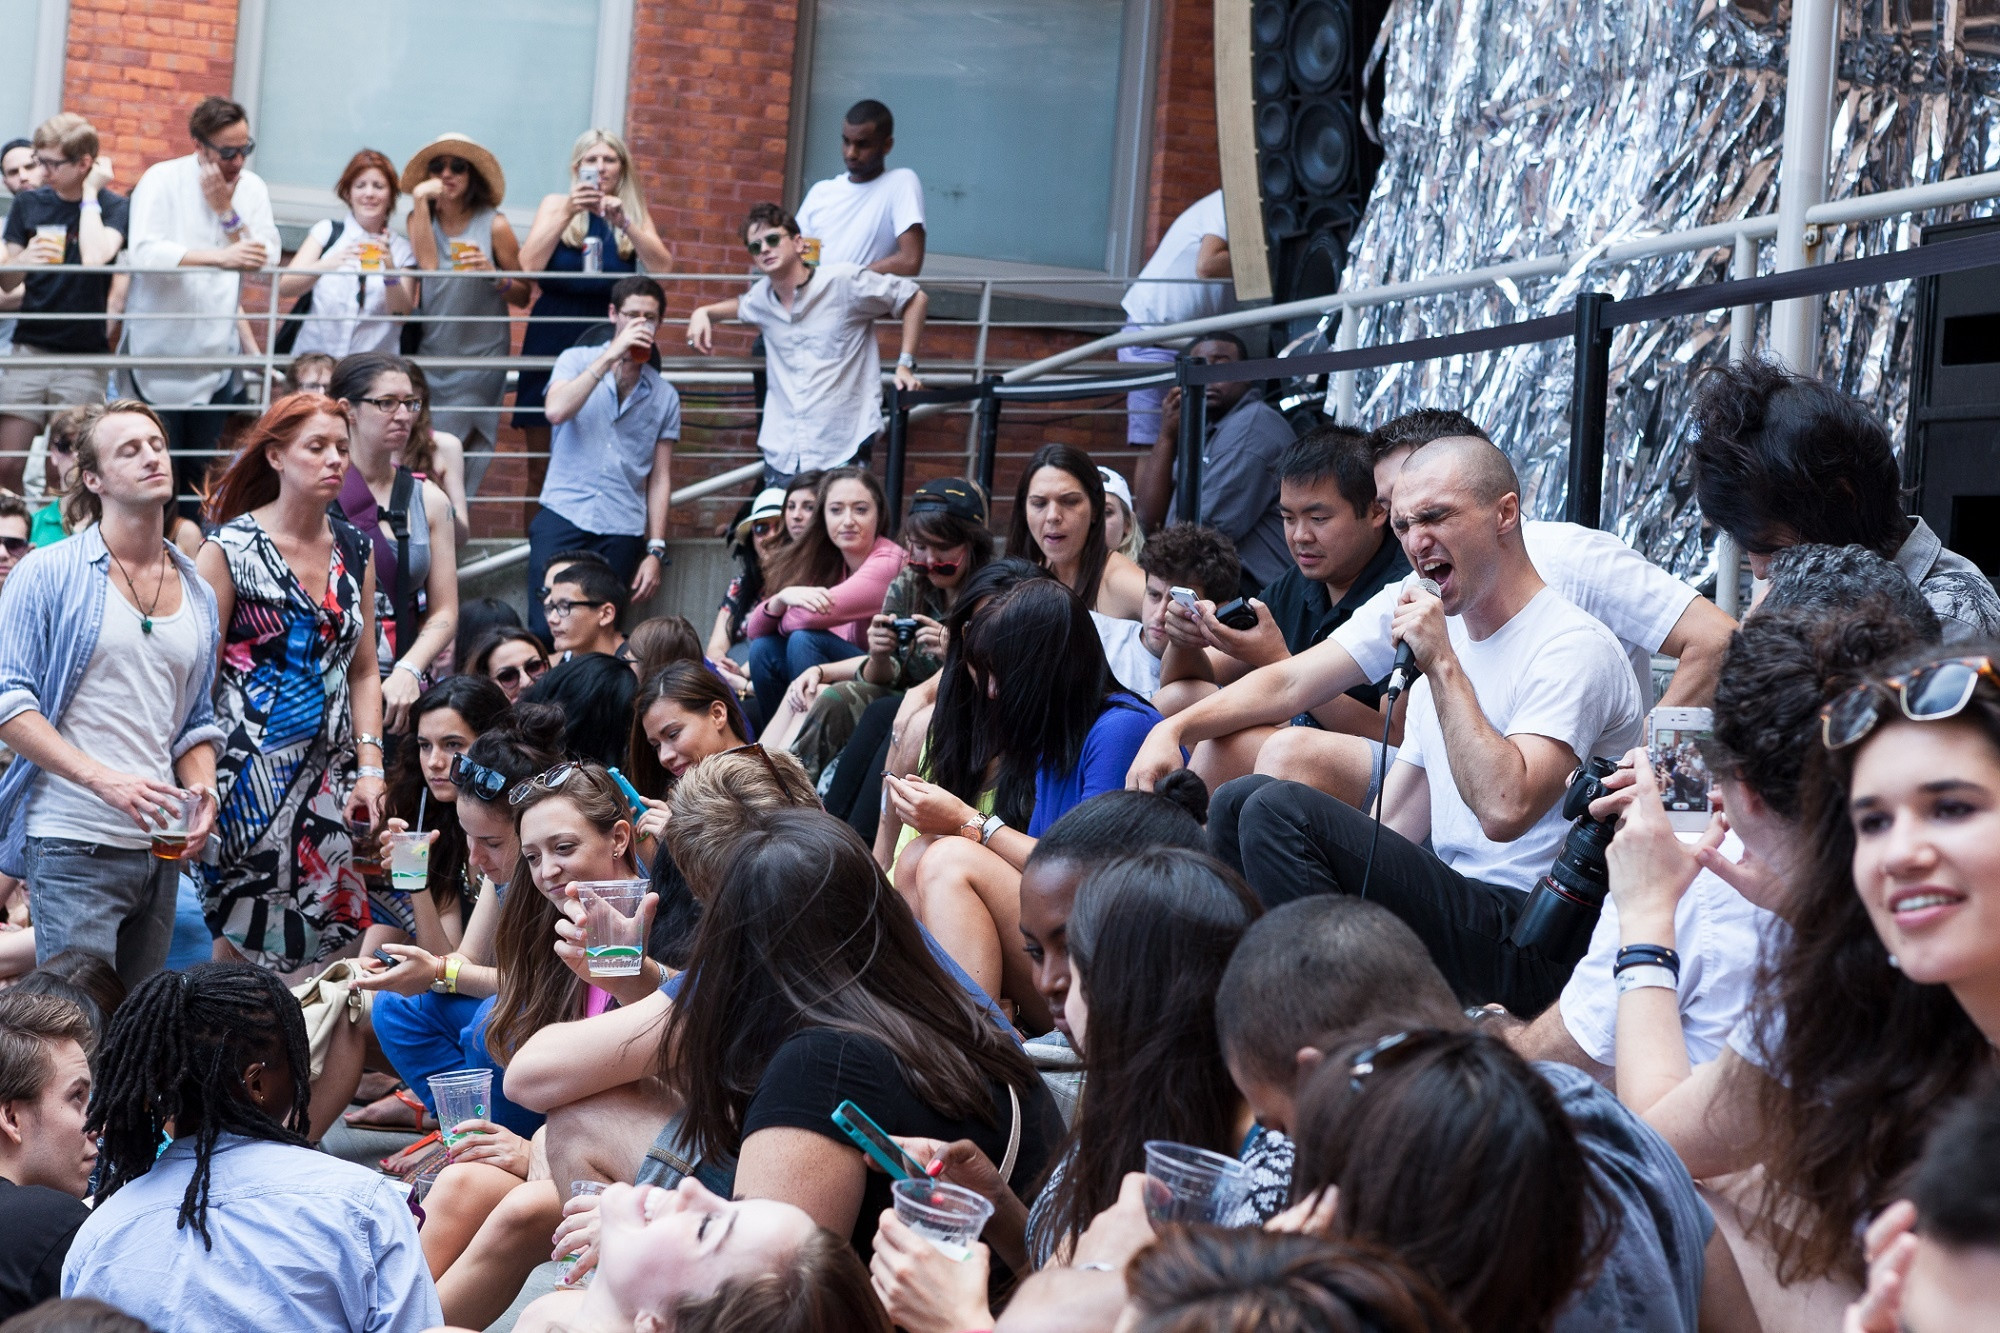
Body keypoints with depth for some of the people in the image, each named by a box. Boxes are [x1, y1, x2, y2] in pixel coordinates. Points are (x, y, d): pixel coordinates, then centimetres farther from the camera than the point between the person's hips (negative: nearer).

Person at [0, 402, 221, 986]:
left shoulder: (198, 593, 15)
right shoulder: (47, 574, -2)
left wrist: (202, 791, -1)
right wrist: (104, 780, -20)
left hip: (159, 846, 6)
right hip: (73, 848, -6)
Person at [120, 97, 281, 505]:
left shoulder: (251, 187, 7)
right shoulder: (162, 180, -8)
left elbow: (267, 259, -4)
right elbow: (144, 252, -25)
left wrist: (226, 211, -13)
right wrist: (220, 257, -36)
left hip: (217, 353, 4)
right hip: (160, 348, -4)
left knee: (203, 473, 7)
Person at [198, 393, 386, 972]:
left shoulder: (354, 549, 10)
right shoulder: (230, 547, -5)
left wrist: (369, 767, 4)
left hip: (330, 772, 5)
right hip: (251, 771, -5)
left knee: (330, 935, 1)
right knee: (242, 937, -3)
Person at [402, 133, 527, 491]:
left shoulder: (493, 225, -3)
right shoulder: (421, 218, 5)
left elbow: (524, 295, -1)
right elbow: (428, 264, -15)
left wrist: (495, 277, -20)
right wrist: (421, 203, -14)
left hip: (479, 357, -3)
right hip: (429, 353, 3)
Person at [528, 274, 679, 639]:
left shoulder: (664, 396, 13)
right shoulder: (577, 361, 9)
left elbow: (660, 479, 12)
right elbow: (556, 411, -13)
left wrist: (656, 551, 4)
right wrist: (612, 355, -13)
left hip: (622, 532, 2)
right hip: (563, 517, -2)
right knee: (544, 634, -12)